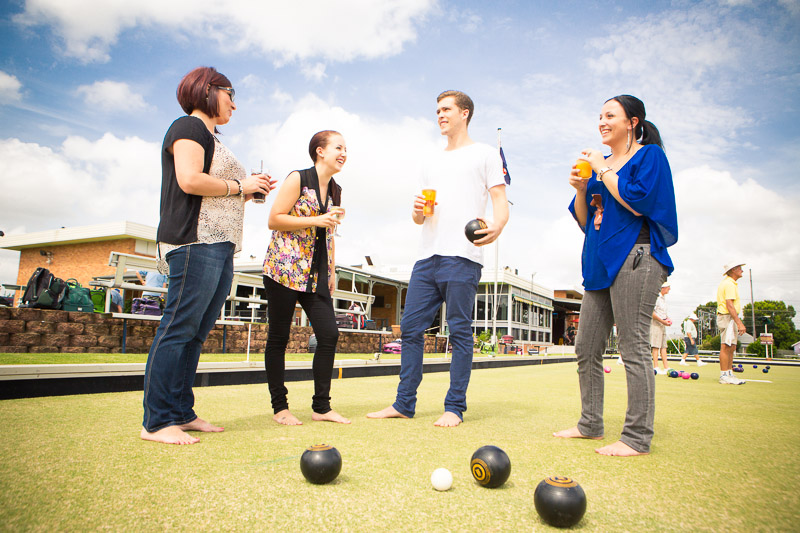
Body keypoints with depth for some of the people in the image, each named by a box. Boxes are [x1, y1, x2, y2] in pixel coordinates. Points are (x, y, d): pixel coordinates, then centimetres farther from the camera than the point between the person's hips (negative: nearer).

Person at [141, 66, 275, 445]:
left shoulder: (209, 138, 29)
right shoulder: (188, 127, 0)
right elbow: (189, 180, -16)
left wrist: (249, 191, 15)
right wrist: (239, 186, -6)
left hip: (220, 247, 10)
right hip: (195, 242, -10)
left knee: (195, 333, 7)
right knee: (178, 329, -10)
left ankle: (182, 413, 12)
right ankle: (157, 422, -6)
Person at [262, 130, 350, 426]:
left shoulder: (335, 190, 17)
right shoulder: (298, 179, -3)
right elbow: (274, 220, -8)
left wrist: (332, 273, 18)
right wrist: (315, 221, -15)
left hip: (316, 274, 6)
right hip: (284, 268, -6)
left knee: (329, 333, -3)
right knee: (279, 337, 1)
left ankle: (321, 407, 7)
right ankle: (280, 407, 12)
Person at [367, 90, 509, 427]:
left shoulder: (485, 155, 10)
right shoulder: (433, 163, 27)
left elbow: (500, 200, 0)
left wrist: (496, 226, -23)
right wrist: (418, 211, 2)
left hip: (462, 258, -6)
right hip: (427, 257, 6)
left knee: (460, 331, -3)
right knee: (411, 328, 4)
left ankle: (455, 408, 6)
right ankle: (404, 404, 13)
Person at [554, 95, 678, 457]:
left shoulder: (650, 155, 1)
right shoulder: (599, 165, 21)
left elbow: (639, 202, -16)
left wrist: (603, 170, -7)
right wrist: (581, 189, 3)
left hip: (634, 257, -8)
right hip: (601, 263, 8)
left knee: (633, 347, -7)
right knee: (586, 348, 8)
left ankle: (637, 438, 1)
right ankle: (590, 424, 20)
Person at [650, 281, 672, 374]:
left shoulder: (664, 297, 16)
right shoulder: (656, 297, -14)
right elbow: (651, 312, -19)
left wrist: (667, 319, 11)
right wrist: (662, 321, -19)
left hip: (663, 323, 9)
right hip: (656, 323, -9)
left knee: (663, 346, 8)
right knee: (656, 346, -9)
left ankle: (666, 367, 10)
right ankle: (656, 367, -8)